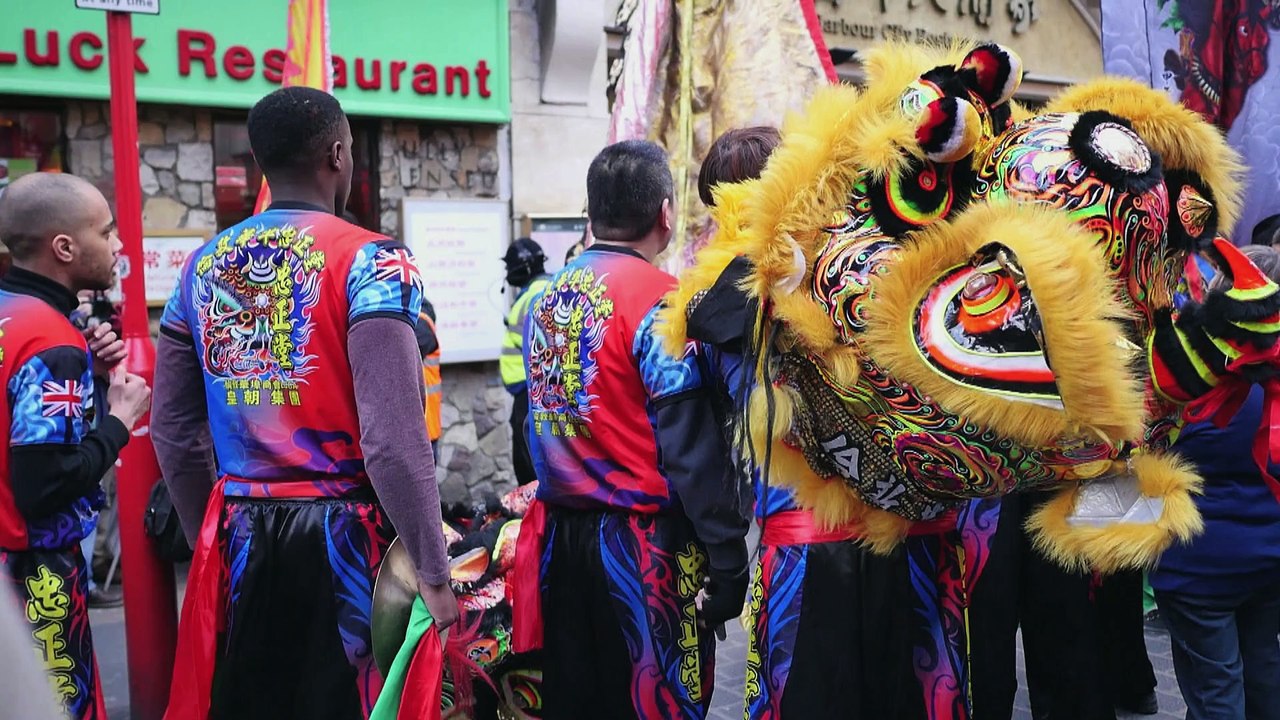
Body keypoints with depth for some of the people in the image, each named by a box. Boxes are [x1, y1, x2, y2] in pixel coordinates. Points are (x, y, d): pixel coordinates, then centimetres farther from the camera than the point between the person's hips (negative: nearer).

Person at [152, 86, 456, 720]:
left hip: (237, 543, 5)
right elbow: (392, 437, -20)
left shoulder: (202, 267, 7)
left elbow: (174, 433, 11)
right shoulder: (370, 261, -11)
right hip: (343, 542, -5)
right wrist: (434, 575, -15)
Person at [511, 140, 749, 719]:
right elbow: (693, 450, -17)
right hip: (644, 550, -6)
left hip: (561, 539, 7)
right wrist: (728, 562, -13)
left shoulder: (545, 298, 6)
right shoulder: (660, 300, -15)